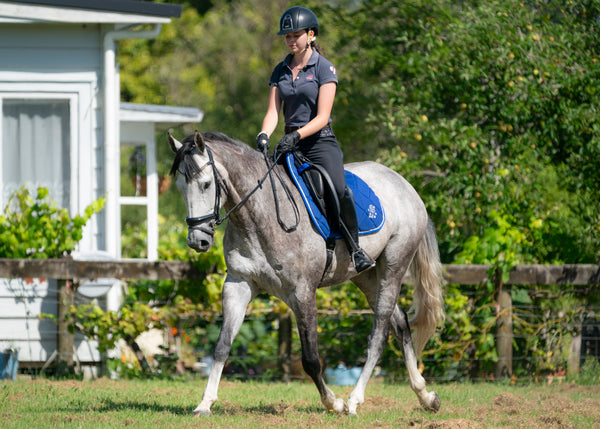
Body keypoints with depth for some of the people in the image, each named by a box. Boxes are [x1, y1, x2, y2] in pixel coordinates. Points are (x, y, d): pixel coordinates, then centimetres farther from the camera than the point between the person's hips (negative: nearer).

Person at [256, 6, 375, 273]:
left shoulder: (324, 68, -5)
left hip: (320, 142, -5)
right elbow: (273, 112, 5)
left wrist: (296, 135, -27)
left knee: (338, 189, -29)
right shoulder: (281, 71, 11)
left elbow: (322, 117, -12)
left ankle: (355, 248, -15)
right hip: (290, 144, 6)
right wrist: (264, 136, -17)